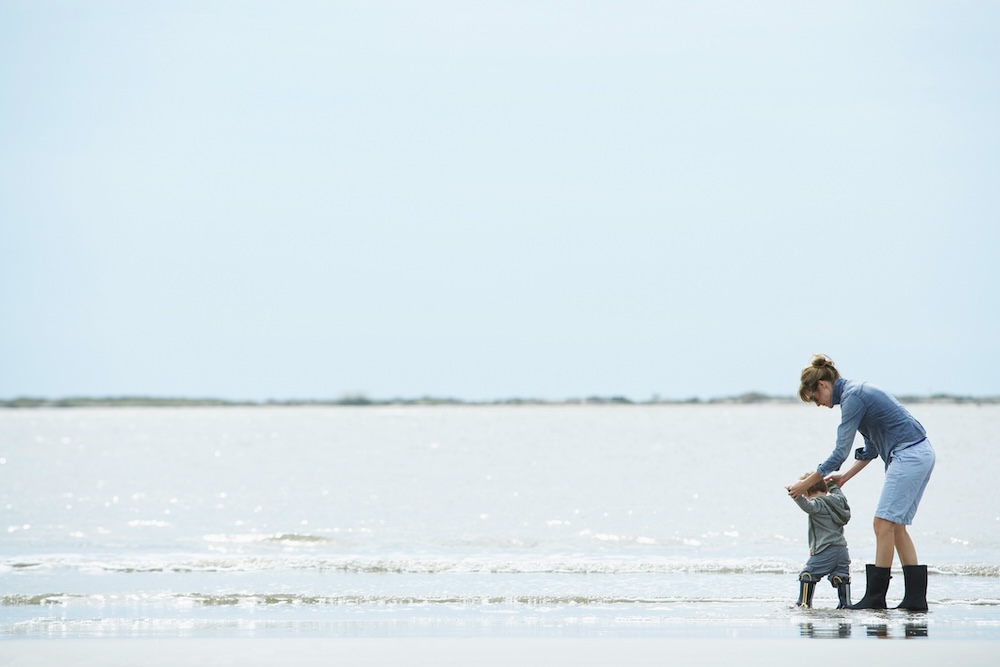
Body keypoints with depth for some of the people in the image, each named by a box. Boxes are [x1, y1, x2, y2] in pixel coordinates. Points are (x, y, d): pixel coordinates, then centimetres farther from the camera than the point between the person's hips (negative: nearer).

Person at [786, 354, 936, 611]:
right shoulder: (857, 393, 17)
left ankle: (875, 597, -8)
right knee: (896, 526, 9)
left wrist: (806, 483, -9)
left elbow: (840, 452, -15)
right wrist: (845, 477, 22)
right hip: (920, 455, 10)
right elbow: (871, 448, 23)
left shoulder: (852, 397, -14)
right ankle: (915, 597, 5)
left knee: (884, 523, -9)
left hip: (909, 455, -10)